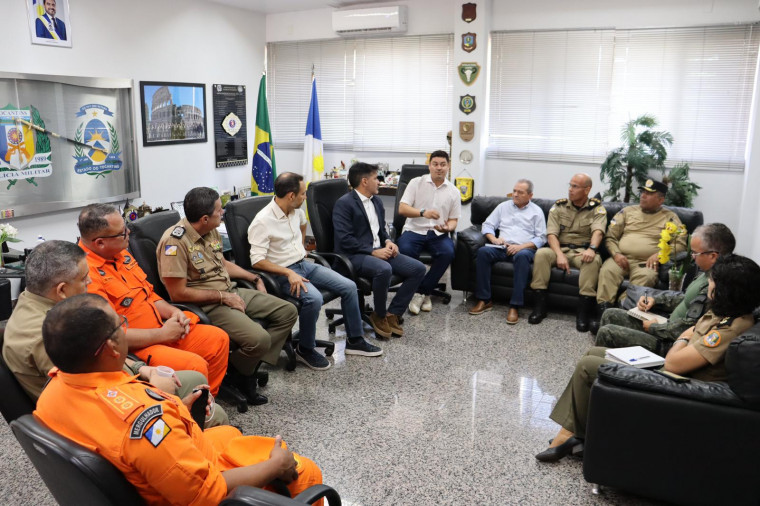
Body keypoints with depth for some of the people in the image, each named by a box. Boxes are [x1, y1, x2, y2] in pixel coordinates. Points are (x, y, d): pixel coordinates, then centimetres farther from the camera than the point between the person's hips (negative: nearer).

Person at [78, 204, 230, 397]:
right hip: (132, 347, -9)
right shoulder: (86, 273, -22)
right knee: (195, 366, -26)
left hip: (160, 328, 10)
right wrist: (162, 334, -16)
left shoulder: (120, 253, 7)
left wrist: (173, 312, 1)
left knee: (218, 339, 6)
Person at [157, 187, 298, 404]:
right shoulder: (175, 241, -21)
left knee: (288, 312, 3)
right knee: (259, 338, -28)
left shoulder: (212, 231, 5)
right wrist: (223, 297, -17)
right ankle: (239, 375, 5)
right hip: (207, 304, -9)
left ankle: (253, 364, 3)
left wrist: (255, 278, 17)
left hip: (231, 292, 9)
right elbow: (178, 293, -21)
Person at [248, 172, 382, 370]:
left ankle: (354, 340, 12)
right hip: (283, 273, -8)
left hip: (304, 264, 8)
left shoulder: (296, 211, 4)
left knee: (349, 286, -3)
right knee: (314, 299, -34)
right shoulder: (263, 222, -19)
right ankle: (304, 350, -10)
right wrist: (289, 273, -28)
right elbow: (257, 260, -23)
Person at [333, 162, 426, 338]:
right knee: (384, 269, -38)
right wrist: (373, 251, -20)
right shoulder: (344, 203, -9)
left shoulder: (376, 202, 16)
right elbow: (345, 239, -17)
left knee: (418, 268, -9)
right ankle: (379, 315, -11)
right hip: (355, 255, -8)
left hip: (379, 251, 8)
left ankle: (392, 314, -3)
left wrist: (388, 242, 2)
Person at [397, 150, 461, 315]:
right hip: (414, 230, -2)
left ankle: (422, 292, -14)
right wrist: (423, 213, -25)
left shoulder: (453, 191, 9)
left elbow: (453, 220, 12)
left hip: (439, 233, 2)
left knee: (448, 253, -30)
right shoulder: (416, 183, 2)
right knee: (405, 250, -33)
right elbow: (402, 209, -7)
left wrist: (448, 227, -13)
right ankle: (423, 293, -14)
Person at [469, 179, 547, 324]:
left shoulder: (536, 211, 13)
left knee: (522, 256, -39)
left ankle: (514, 306, -39)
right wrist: (494, 239, -5)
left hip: (524, 248, -3)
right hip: (502, 247, 3)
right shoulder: (503, 206, 21)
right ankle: (484, 300, -26)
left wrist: (521, 246, -12)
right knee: (483, 251, -29)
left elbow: (541, 238, 4)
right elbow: (487, 225, 17)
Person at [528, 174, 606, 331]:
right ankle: (540, 306, -25)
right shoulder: (559, 206, 8)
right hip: (560, 249, 2)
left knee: (594, 259, -35)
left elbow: (598, 231, -16)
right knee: (541, 253, -29)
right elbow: (551, 234, -3)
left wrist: (591, 248, -38)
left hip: (582, 251, -1)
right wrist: (560, 254, -21)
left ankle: (583, 312, -32)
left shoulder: (597, 208, 4)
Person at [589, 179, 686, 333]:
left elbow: (680, 244, 4)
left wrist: (659, 254, -13)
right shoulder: (627, 211, 21)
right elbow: (610, 236, 16)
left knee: (646, 277, -36)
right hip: (621, 258, 2)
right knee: (607, 270, -31)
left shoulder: (670, 218, 15)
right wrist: (616, 254, -4)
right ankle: (602, 313, -38)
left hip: (645, 263, -2)